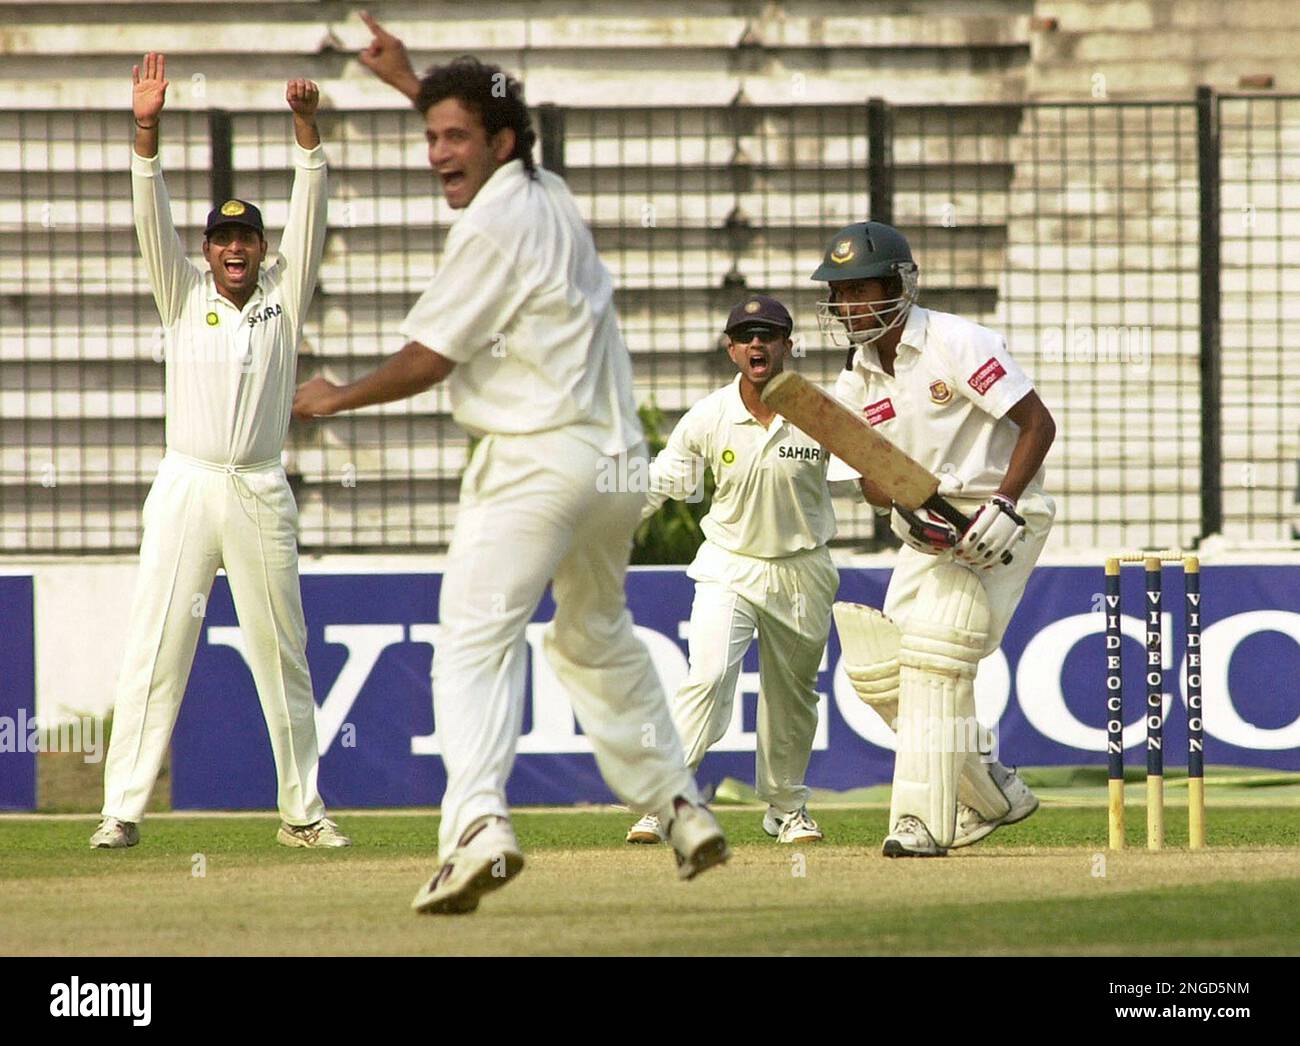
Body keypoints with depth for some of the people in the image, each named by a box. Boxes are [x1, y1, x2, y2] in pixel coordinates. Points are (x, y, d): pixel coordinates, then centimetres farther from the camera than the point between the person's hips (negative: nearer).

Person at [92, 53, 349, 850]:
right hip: (187, 486, -1)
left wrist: (307, 127, -15)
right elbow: (153, 217, -4)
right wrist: (147, 130, -19)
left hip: (262, 493, 1)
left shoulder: (284, 297, 9)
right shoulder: (184, 296, 8)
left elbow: (310, 215, -1)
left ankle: (303, 809, 12)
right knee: (155, 650, -6)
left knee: (283, 656, 6)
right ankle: (124, 808, -9)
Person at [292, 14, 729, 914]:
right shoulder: (550, 194, 15)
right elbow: (489, 140, 41)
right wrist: (412, 81, 43)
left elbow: (425, 360, -10)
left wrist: (336, 399, 5)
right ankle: (680, 807, 27)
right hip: (618, 460, 9)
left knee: (475, 640, -15)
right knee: (598, 637, 25)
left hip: (538, 457, -9)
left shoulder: (493, 226, -11)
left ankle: (478, 820, -34)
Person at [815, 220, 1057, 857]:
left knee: (936, 656, -21)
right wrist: (900, 509, -13)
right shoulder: (856, 384, 7)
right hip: (933, 530, 8)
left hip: (999, 521, -8)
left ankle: (923, 822, -19)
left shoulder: (957, 345, -14)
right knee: (880, 670, 1)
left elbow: (1038, 423, -16)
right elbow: (870, 474, 10)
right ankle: (993, 795, 18)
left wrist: (1004, 505, -26)